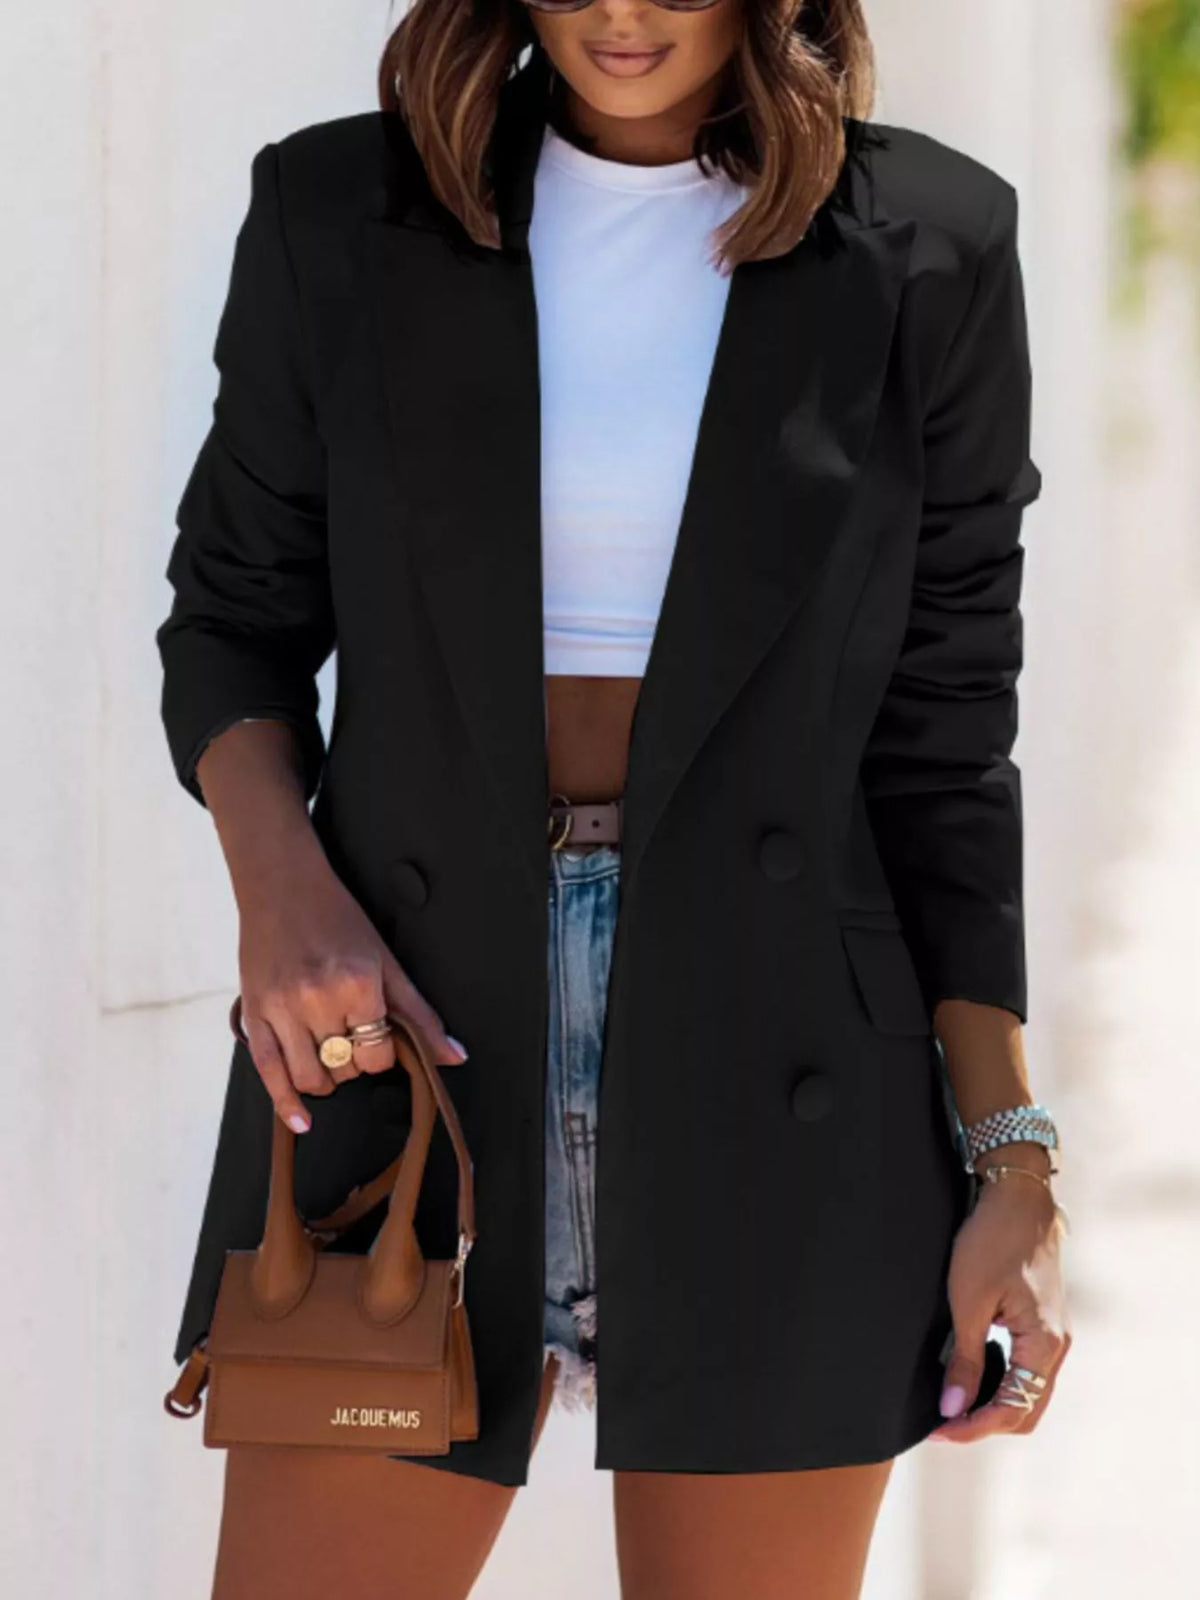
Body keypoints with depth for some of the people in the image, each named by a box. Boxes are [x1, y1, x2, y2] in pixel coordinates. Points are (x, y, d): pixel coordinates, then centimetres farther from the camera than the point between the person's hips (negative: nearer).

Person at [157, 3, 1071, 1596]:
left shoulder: (925, 245, 1)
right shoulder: (339, 213, 4)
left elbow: (942, 732, 3)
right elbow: (236, 610, 12)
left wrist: (1011, 1161, -1)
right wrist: (277, 887, -9)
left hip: (771, 1070, -1)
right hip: (413, 1023, 1)